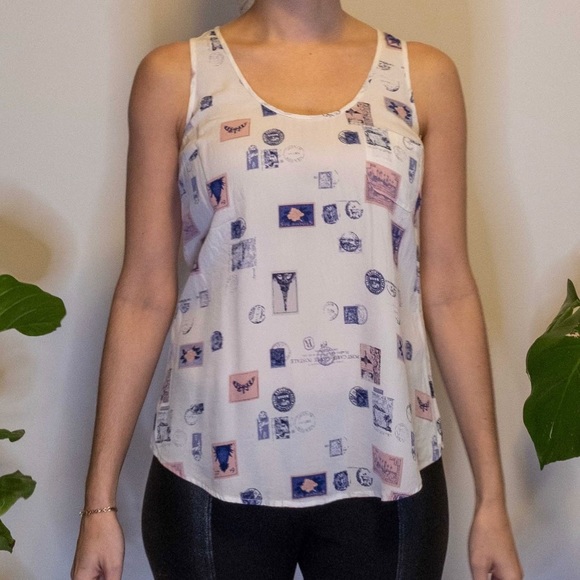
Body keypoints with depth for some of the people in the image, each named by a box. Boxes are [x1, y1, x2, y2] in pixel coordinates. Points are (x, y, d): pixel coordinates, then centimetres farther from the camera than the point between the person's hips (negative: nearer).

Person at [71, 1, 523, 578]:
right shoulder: (175, 75, 1)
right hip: (217, 470, -1)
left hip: (384, 467, 1)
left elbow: (448, 291, 3)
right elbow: (145, 295, 0)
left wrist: (491, 495, 1)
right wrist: (99, 499, -2)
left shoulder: (424, 75, 4)